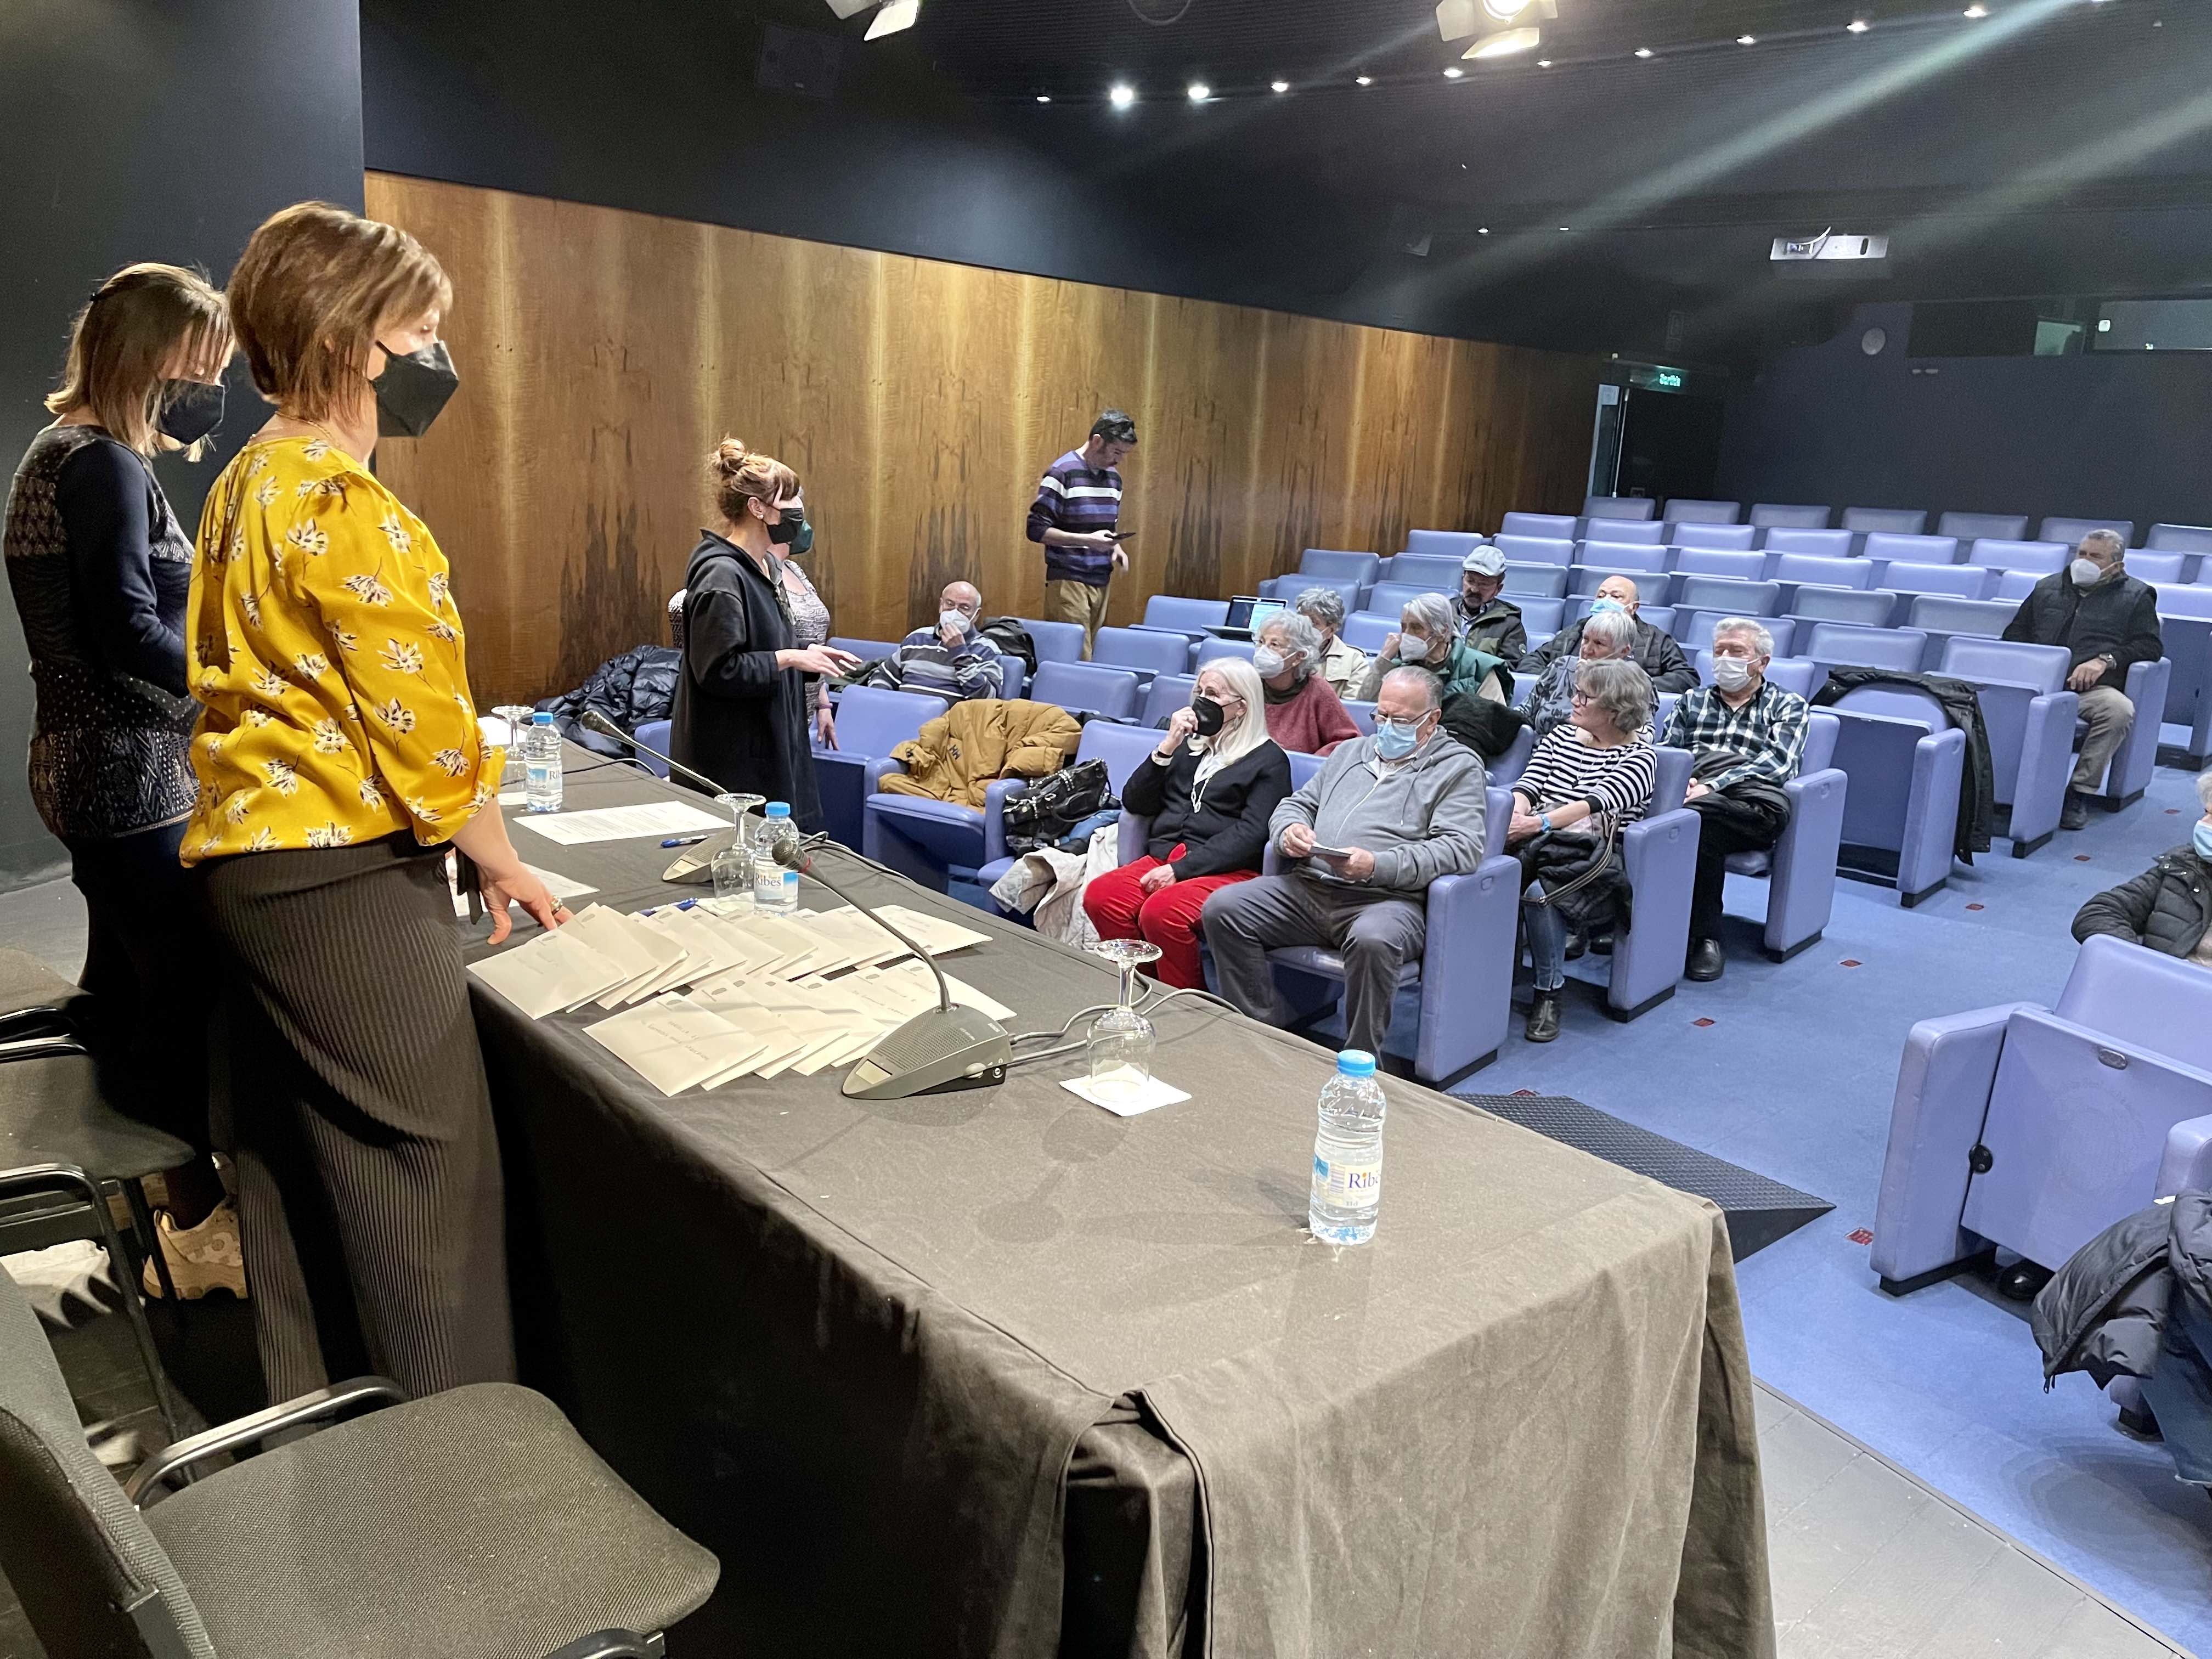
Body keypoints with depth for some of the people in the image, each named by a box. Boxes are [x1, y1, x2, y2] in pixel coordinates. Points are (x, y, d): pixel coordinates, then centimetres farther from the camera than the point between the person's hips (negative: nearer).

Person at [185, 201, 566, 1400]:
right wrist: (500, 861, -4)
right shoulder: (349, 510, -18)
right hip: (345, 880, -10)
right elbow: (421, 718, -18)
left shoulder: (245, 483, 13)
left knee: (291, 1170, 18)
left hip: (243, 855, 10)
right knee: (427, 1173, -1)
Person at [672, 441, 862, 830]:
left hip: (770, 746, 10)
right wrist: (789, 659, -18)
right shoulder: (721, 576, -19)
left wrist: (806, 653, 7)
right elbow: (718, 671, -22)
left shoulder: (767, 565, 12)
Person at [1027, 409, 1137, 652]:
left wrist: (1115, 545, 5)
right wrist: (1088, 540, -20)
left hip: (1102, 583, 7)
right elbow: (1037, 529, -12)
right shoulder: (1062, 473, -8)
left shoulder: (1114, 477, 15)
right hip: (1068, 580, -7)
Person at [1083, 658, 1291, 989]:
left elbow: (1251, 834, -9)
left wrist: (1180, 870, -16)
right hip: (1163, 856, 6)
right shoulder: (1188, 745, 22)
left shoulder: (1268, 759, 4)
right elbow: (1135, 804, 16)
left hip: (1229, 871, -5)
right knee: (1100, 895, -24)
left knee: (1161, 912, -34)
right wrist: (1166, 749, 3)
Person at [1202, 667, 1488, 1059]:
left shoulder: (1458, 767, 7)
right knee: (1222, 909, -15)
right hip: (1309, 887, 6)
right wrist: (1289, 830, 1)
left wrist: (1378, 865, -20)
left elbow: (1461, 848, -7)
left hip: (1389, 898, -6)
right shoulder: (1351, 752, 27)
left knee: (1372, 940, -40)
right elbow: (1297, 804, 28)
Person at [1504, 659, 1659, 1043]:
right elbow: (1529, 784, 9)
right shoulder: (1561, 735, 19)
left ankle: (1550, 991, -17)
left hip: (1593, 855, -4)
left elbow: (1599, 803, -15)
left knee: (1538, 892, -35)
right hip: (1537, 842, 4)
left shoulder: (1640, 757, 1)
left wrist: (1539, 824, -27)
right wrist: (1517, 815, -15)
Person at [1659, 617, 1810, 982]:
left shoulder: (1788, 706, 21)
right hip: (1691, 793, 2)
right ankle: (1706, 937, -33)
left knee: (1698, 817, -37)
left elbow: (1776, 761, 2)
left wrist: (1714, 786, -15)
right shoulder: (1692, 701, 32)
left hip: (1754, 804, -2)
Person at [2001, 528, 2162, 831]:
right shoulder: (2048, 587, 26)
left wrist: (2104, 661, -10)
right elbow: (2015, 633, 26)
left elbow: (2151, 645, 6)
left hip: (2093, 687, -2)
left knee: (2119, 710, -38)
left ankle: (2080, 791, -25)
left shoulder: (2136, 596, 17)